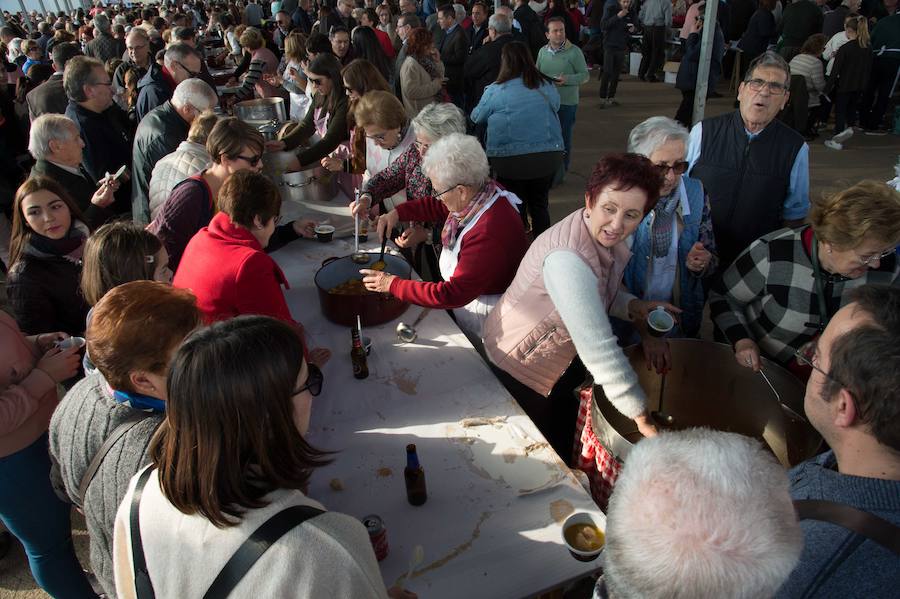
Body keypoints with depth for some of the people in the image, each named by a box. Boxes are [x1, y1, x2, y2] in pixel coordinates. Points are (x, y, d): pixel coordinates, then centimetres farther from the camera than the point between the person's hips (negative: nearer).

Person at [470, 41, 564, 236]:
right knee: (540, 203, 19)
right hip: (549, 156, 3)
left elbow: (476, 117, 6)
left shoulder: (495, 90, -7)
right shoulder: (548, 86, 3)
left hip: (510, 160, -3)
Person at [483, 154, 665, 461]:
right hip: (521, 364, -8)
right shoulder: (567, 259, -39)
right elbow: (599, 349, -39)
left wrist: (634, 306, -13)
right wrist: (642, 416, -32)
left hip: (565, 360, 8)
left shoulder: (606, 236, -10)